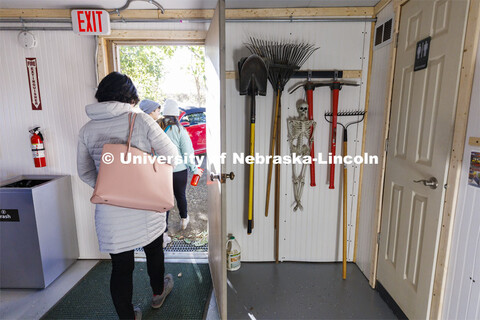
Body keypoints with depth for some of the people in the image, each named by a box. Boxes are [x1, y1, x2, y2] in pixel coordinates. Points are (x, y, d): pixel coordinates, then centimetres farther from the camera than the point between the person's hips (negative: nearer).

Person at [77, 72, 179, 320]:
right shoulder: (140, 119, -11)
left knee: (121, 266, 16)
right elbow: (171, 153, -9)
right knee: (154, 250, 25)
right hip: (146, 204, -1)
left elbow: (84, 172, 9)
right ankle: (158, 293, 50)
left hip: (110, 211, 2)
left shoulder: (87, 129, 2)